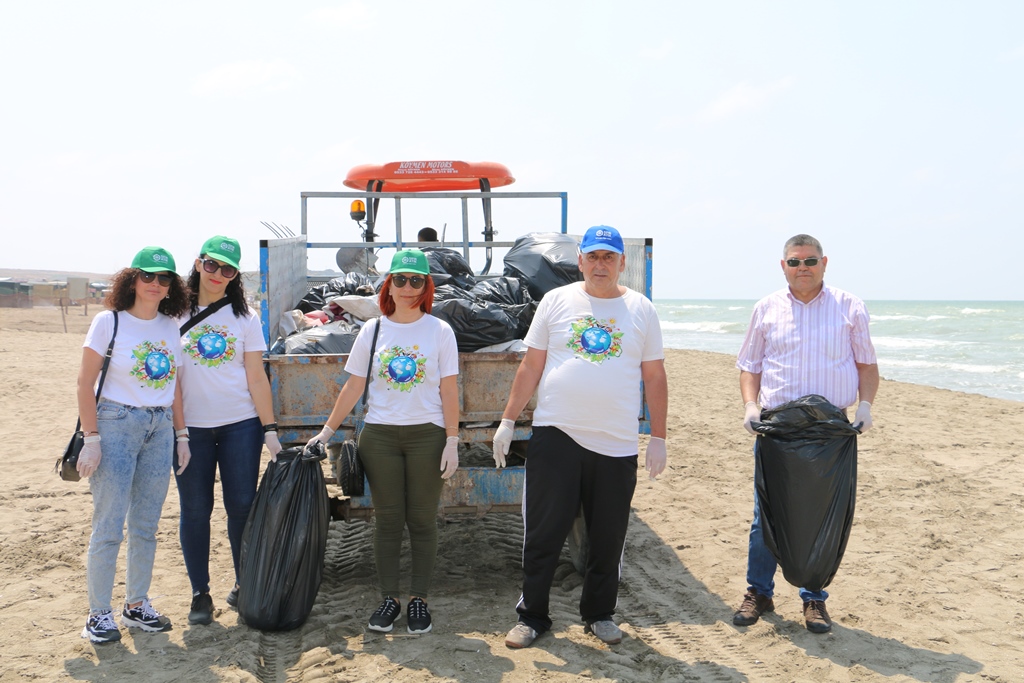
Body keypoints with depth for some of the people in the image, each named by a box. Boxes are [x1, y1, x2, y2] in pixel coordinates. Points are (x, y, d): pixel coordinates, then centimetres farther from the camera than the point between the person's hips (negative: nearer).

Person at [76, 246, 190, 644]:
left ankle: (136, 606, 24)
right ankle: (98, 615, 10)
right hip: (116, 424, -5)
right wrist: (91, 438, -13)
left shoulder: (170, 327, 9)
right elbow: (85, 383, -7)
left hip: (160, 428, 5)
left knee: (146, 526, 11)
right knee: (109, 526, -2)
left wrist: (181, 435, 11)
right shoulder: (109, 322, -5)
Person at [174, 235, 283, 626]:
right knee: (195, 510, 4)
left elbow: (256, 377, 4)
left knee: (242, 505, 1)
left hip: (240, 424, 0)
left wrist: (269, 430, -2)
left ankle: (245, 586, 17)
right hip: (190, 426, 0)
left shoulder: (244, 317, 6)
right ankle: (200, 594, 16)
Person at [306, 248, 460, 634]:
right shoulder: (372, 331, 6)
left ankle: (419, 600, 12)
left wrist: (452, 441, -5)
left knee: (422, 520, 3)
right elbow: (353, 387, 8)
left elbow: (449, 391, 0)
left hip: (427, 435, -1)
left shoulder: (439, 331, 2)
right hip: (380, 436, 2)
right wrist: (327, 431, 6)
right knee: (388, 520, 5)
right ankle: (389, 599, 14)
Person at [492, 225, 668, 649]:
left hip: (617, 443, 1)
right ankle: (532, 616, 19)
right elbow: (531, 367, 6)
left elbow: (654, 378, 8)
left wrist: (659, 438, 5)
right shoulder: (557, 301, 5)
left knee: (608, 538, 10)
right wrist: (507, 422, 3)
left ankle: (599, 613, 29)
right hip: (555, 437, -1)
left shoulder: (641, 309, 6)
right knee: (543, 534, 4)